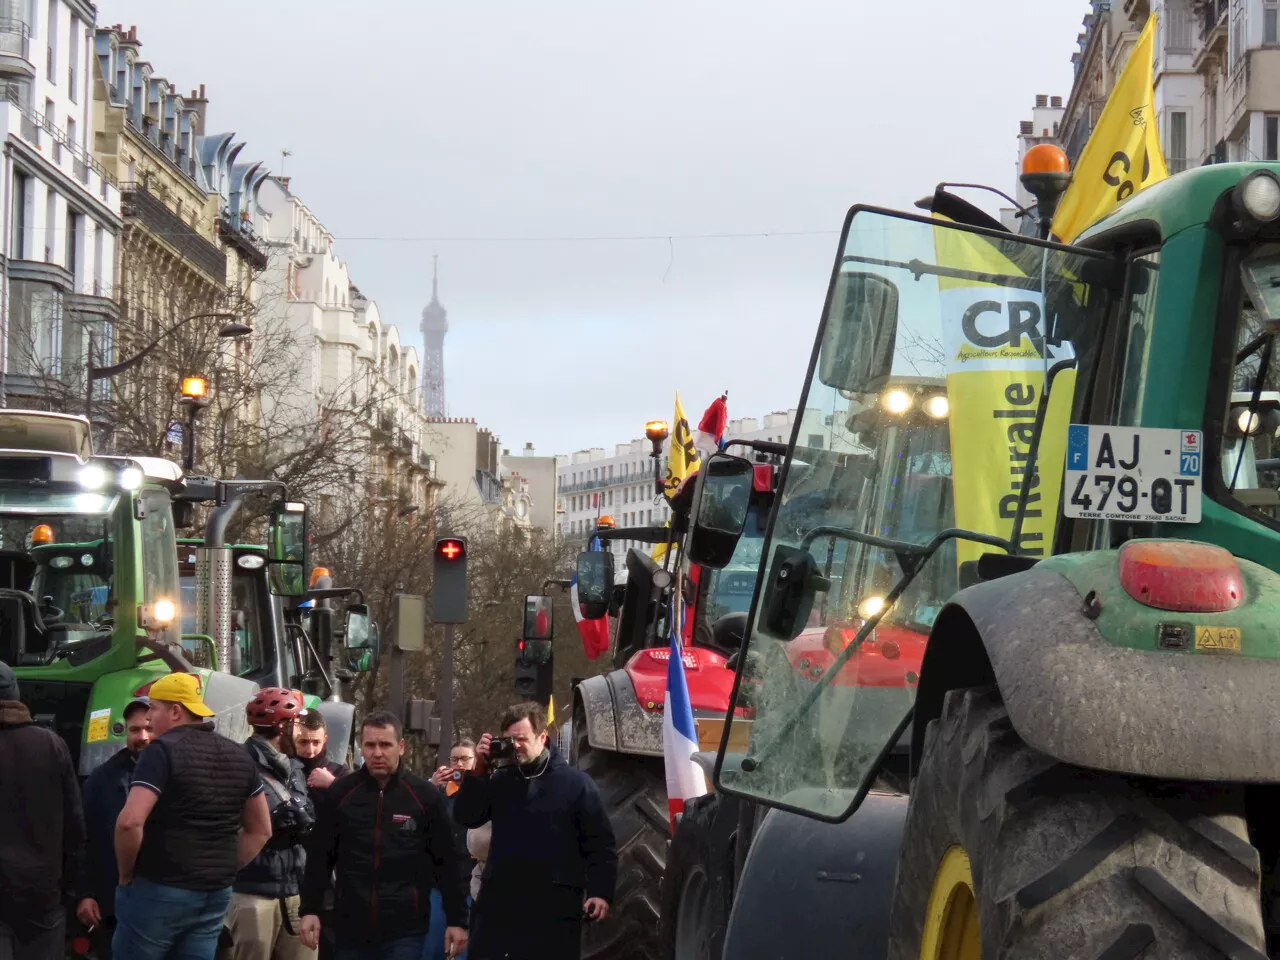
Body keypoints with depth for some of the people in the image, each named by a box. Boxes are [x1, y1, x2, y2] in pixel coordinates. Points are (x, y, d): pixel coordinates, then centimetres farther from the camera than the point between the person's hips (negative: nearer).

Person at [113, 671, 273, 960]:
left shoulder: (163, 750, -11)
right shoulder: (238, 755, 11)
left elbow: (130, 822, -22)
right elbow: (261, 830, 17)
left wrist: (126, 874, -8)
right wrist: (224, 870, 16)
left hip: (160, 890, -7)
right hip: (216, 895, 7)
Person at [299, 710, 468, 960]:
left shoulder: (425, 796, -1)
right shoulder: (340, 793, 3)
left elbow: (446, 862, 2)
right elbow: (320, 856, 8)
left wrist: (457, 920, 1)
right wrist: (310, 910, 2)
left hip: (405, 930, -2)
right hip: (350, 927, 2)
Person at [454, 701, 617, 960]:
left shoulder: (576, 783, 1)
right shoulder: (500, 780, 12)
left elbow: (600, 844, 0)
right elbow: (466, 817, 1)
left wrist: (601, 892, -11)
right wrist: (480, 770, -7)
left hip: (555, 909, -3)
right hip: (500, 904, 3)